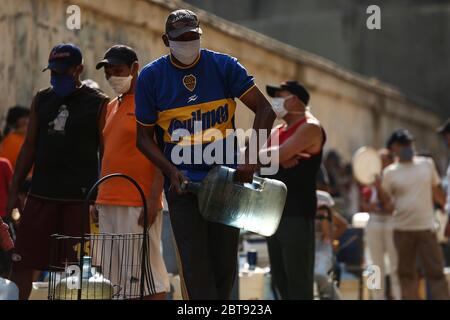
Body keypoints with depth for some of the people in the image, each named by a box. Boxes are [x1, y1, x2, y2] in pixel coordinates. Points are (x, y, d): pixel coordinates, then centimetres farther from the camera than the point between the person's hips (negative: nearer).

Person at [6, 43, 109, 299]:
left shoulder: (98, 104, -1)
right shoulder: (42, 100, 13)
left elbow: (106, 154, -1)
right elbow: (30, 147, 16)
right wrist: (14, 190, 10)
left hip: (80, 198, -4)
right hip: (41, 193, 4)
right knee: (22, 263, 1)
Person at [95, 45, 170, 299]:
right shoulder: (112, 107, 19)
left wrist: (153, 199, -19)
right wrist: (100, 199, 17)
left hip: (138, 204, -8)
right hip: (109, 202, 8)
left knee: (145, 274, -9)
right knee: (117, 275, 8)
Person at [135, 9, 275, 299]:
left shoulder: (224, 66, -1)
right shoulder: (151, 76, 1)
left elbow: (264, 109, -3)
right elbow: (144, 136, 6)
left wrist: (251, 159, -16)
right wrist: (171, 171, -9)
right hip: (183, 180, -1)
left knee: (225, 263, 4)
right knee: (195, 264, -9)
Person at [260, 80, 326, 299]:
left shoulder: (309, 128, -7)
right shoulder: (276, 133, 18)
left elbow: (276, 156, -17)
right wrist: (281, 159, -13)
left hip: (298, 215, -9)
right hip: (274, 213, 9)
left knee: (298, 281, -9)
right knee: (280, 279, 11)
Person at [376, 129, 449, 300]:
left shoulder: (427, 164, 5)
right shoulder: (390, 172, 0)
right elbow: (388, 205, 0)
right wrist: (379, 188, -15)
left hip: (426, 227, 0)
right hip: (402, 229, 0)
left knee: (435, 271, -3)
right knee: (407, 273, 6)